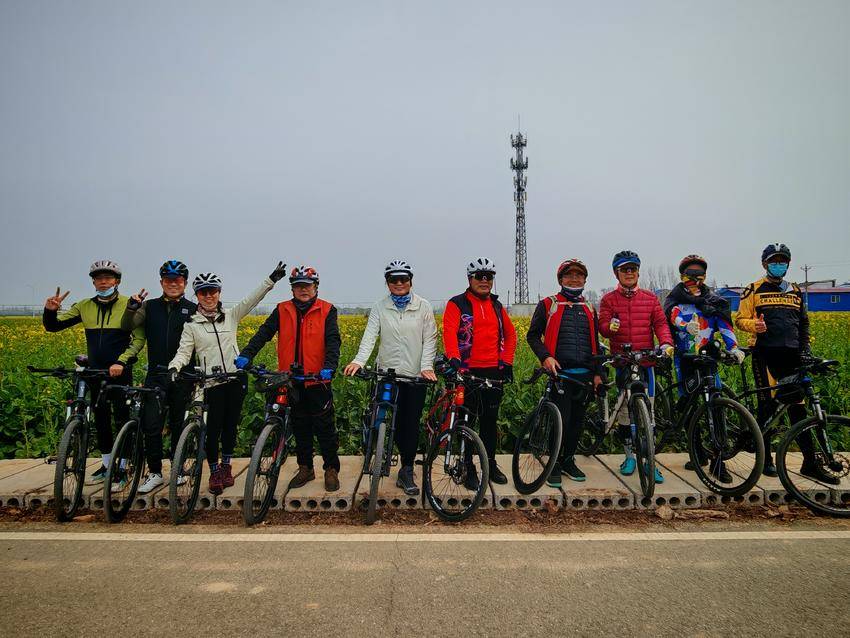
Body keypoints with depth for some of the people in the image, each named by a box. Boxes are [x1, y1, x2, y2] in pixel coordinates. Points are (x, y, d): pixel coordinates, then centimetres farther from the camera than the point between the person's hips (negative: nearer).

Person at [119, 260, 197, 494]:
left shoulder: (193, 310, 2)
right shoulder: (150, 307, 7)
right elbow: (127, 326, -5)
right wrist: (132, 306, -20)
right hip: (156, 374, 1)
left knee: (179, 425, 9)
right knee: (151, 425, -2)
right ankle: (154, 473, 11)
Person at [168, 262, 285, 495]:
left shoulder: (230, 316, 7)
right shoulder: (191, 325, 2)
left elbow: (251, 299, 0)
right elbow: (184, 351, -6)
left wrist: (271, 279, -9)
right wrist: (174, 367, -27)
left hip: (236, 379, 2)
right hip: (212, 384, -2)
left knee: (231, 425, 12)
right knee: (213, 429, 0)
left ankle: (226, 466, 29)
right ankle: (214, 473, 17)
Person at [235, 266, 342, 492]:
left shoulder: (326, 311, -2)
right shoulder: (282, 311, 6)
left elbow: (333, 340, -12)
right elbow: (264, 333, -2)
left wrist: (329, 366, -28)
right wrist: (246, 354, -18)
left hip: (317, 380, -3)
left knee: (324, 427, 3)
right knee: (300, 427, 14)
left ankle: (331, 470, 16)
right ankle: (305, 468, 27)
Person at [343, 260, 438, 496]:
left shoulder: (423, 307, 1)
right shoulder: (380, 307, 3)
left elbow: (429, 339, -1)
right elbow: (370, 336, -8)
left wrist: (427, 366, -15)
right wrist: (358, 360, -24)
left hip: (416, 375, 0)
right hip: (388, 373, 1)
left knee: (412, 423, 2)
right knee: (395, 422, 4)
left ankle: (407, 470, 13)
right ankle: (407, 467, 23)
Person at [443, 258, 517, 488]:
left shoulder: (496, 305, 15)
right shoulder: (457, 304, -3)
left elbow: (510, 333, 23)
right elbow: (449, 332, -17)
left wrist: (507, 361, 12)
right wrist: (454, 359, -33)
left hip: (494, 372, 5)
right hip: (468, 371, -5)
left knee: (490, 421, 14)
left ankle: (491, 465, 27)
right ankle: (469, 470, 12)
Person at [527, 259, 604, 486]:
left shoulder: (589, 310, 17)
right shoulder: (547, 305, 4)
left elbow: (595, 344, 19)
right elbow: (533, 335, 4)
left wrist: (598, 373, 11)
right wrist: (545, 356, -11)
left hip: (585, 375, 5)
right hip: (560, 372, -4)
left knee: (577, 420, 9)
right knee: (561, 420, -9)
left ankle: (568, 460, 24)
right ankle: (554, 465, 4)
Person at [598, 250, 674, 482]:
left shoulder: (650, 298, 12)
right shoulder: (609, 299, 7)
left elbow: (660, 322, 7)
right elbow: (602, 326, -2)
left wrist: (665, 342, -12)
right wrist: (610, 326, -26)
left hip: (646, 361, 1)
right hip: (622, 362, -1)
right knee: (624, 410, 4)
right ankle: (630, 455, 19)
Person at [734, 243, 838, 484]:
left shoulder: (795, 291, 19)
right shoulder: (754, 290, 5)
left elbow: (803, 323, 23)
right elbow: (740, 319, 0)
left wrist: (805, 349, 13)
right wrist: (754, 325, -21)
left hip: (791, 355, 4)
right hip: (765, 354, -4)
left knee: (798, 407, 2)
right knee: (767, 405, -3)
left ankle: (810, 463, 7)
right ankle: (766, 459, 8)